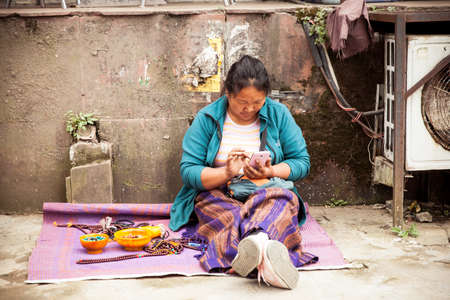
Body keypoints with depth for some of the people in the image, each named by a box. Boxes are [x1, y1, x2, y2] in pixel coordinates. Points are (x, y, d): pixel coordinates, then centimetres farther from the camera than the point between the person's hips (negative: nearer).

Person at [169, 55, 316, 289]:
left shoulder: (279, 115, 4)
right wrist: (226, 173, -22)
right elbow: (188, 170, -5)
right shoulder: (207, 118, -1)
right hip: (217, 195, 0)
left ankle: (257, 240, -68)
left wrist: (270, 171, -14)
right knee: (232, 215, -37)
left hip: (266, 192, 1)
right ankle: (266, 247, -69)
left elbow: (302, 162, 6)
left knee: (285, 200, -36)